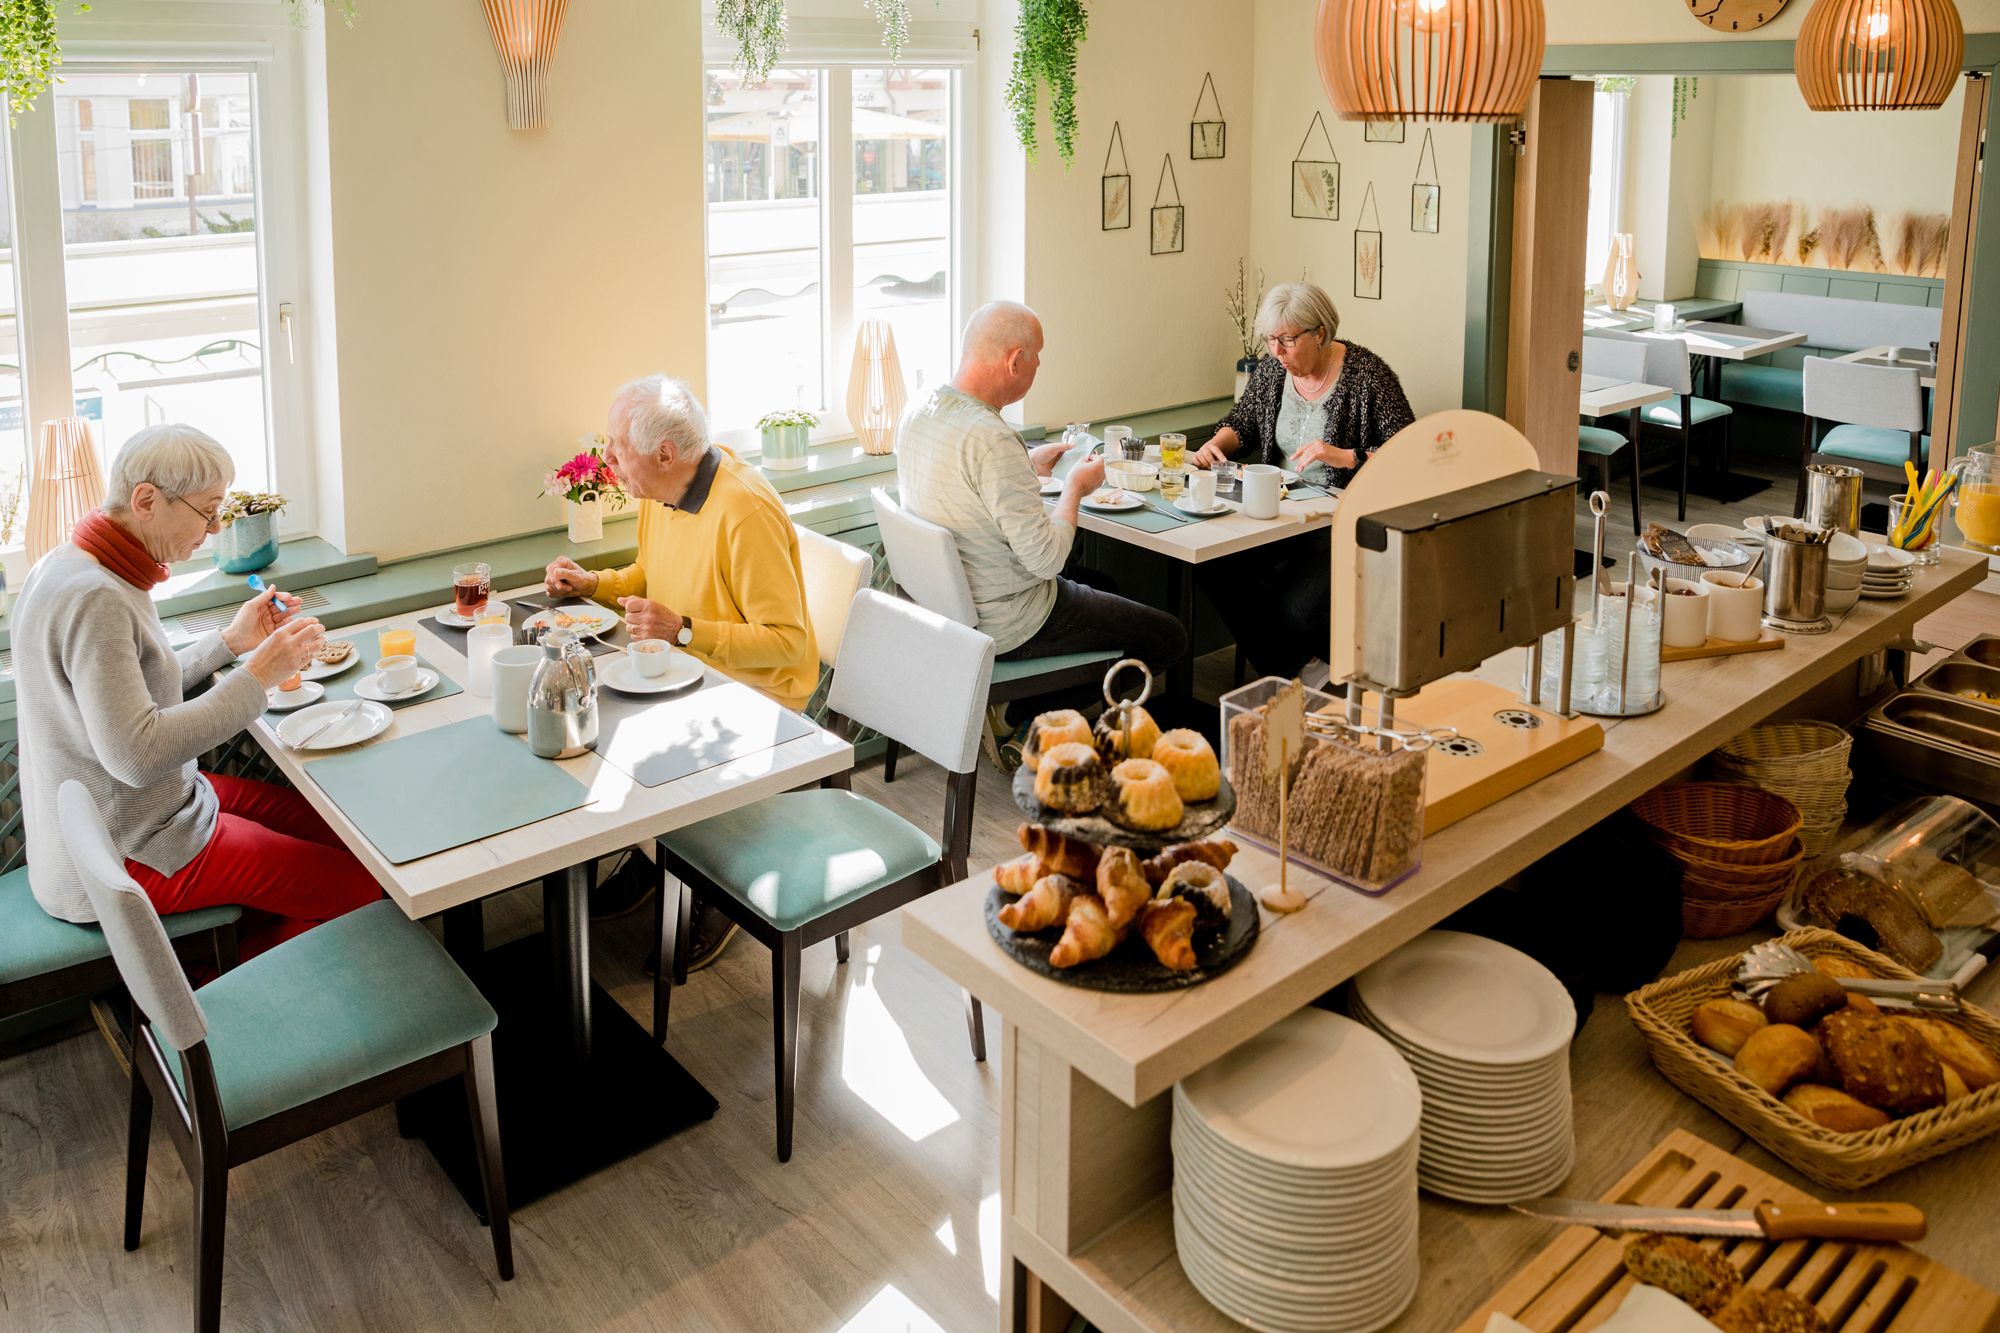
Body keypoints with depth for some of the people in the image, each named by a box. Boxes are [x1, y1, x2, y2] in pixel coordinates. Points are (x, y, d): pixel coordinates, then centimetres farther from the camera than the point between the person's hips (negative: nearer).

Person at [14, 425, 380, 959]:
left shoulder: (70, 566, 5)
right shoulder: (93, 598, -27)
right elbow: (136, 754, -32)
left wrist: (230, 641, 8)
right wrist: (258, 675, -27)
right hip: (130, 858, -10)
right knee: (361, 882, -8)